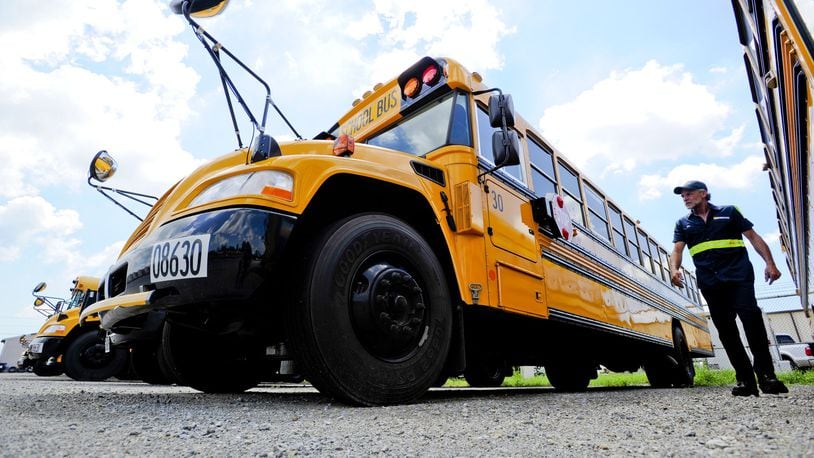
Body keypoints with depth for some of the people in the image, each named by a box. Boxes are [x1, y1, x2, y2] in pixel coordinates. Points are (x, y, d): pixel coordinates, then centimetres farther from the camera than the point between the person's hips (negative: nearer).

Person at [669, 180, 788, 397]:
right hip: (710, 282, 3)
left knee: (750, 316, -20)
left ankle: (766, 374, -13)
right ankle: (745, 379, 5)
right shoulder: (683, 224, 16)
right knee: (725, 328, 1)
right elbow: (677, 250, 4)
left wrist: (770, 263, -2)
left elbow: (753, 236, 10)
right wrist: (674, 269, -17)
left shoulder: (729, 212, 12)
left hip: (738, 275, -2)